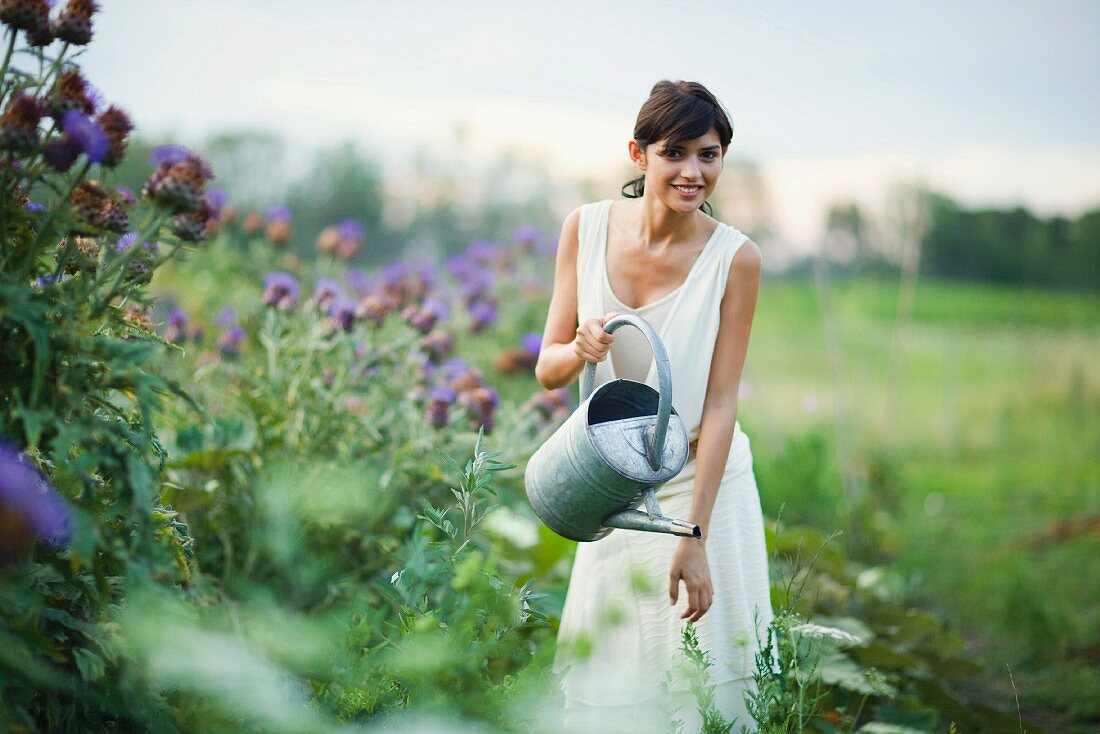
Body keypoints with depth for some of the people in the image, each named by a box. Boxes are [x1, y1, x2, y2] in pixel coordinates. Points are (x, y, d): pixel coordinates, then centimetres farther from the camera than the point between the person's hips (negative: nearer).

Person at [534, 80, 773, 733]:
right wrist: (581, 348, -25)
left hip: (702, 482, -3)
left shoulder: (735, 258, -14)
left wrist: (694, 538, -18)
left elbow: (720, 402, -14)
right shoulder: (586, 228, -5)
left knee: (701, 679, 2)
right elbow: (548, 370, -1)